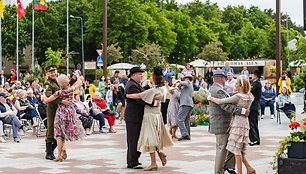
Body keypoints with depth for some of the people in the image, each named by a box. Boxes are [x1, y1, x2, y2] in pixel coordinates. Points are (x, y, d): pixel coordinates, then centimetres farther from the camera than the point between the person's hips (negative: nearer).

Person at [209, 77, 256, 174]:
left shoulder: (238, 97, -16)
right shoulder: (249, 97, 8)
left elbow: (220, 102, -16)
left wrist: (211, 98, -1)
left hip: (238, 123, -8)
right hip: (244, 122, 8)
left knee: (236, 149, -3)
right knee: (239, 150, 16)